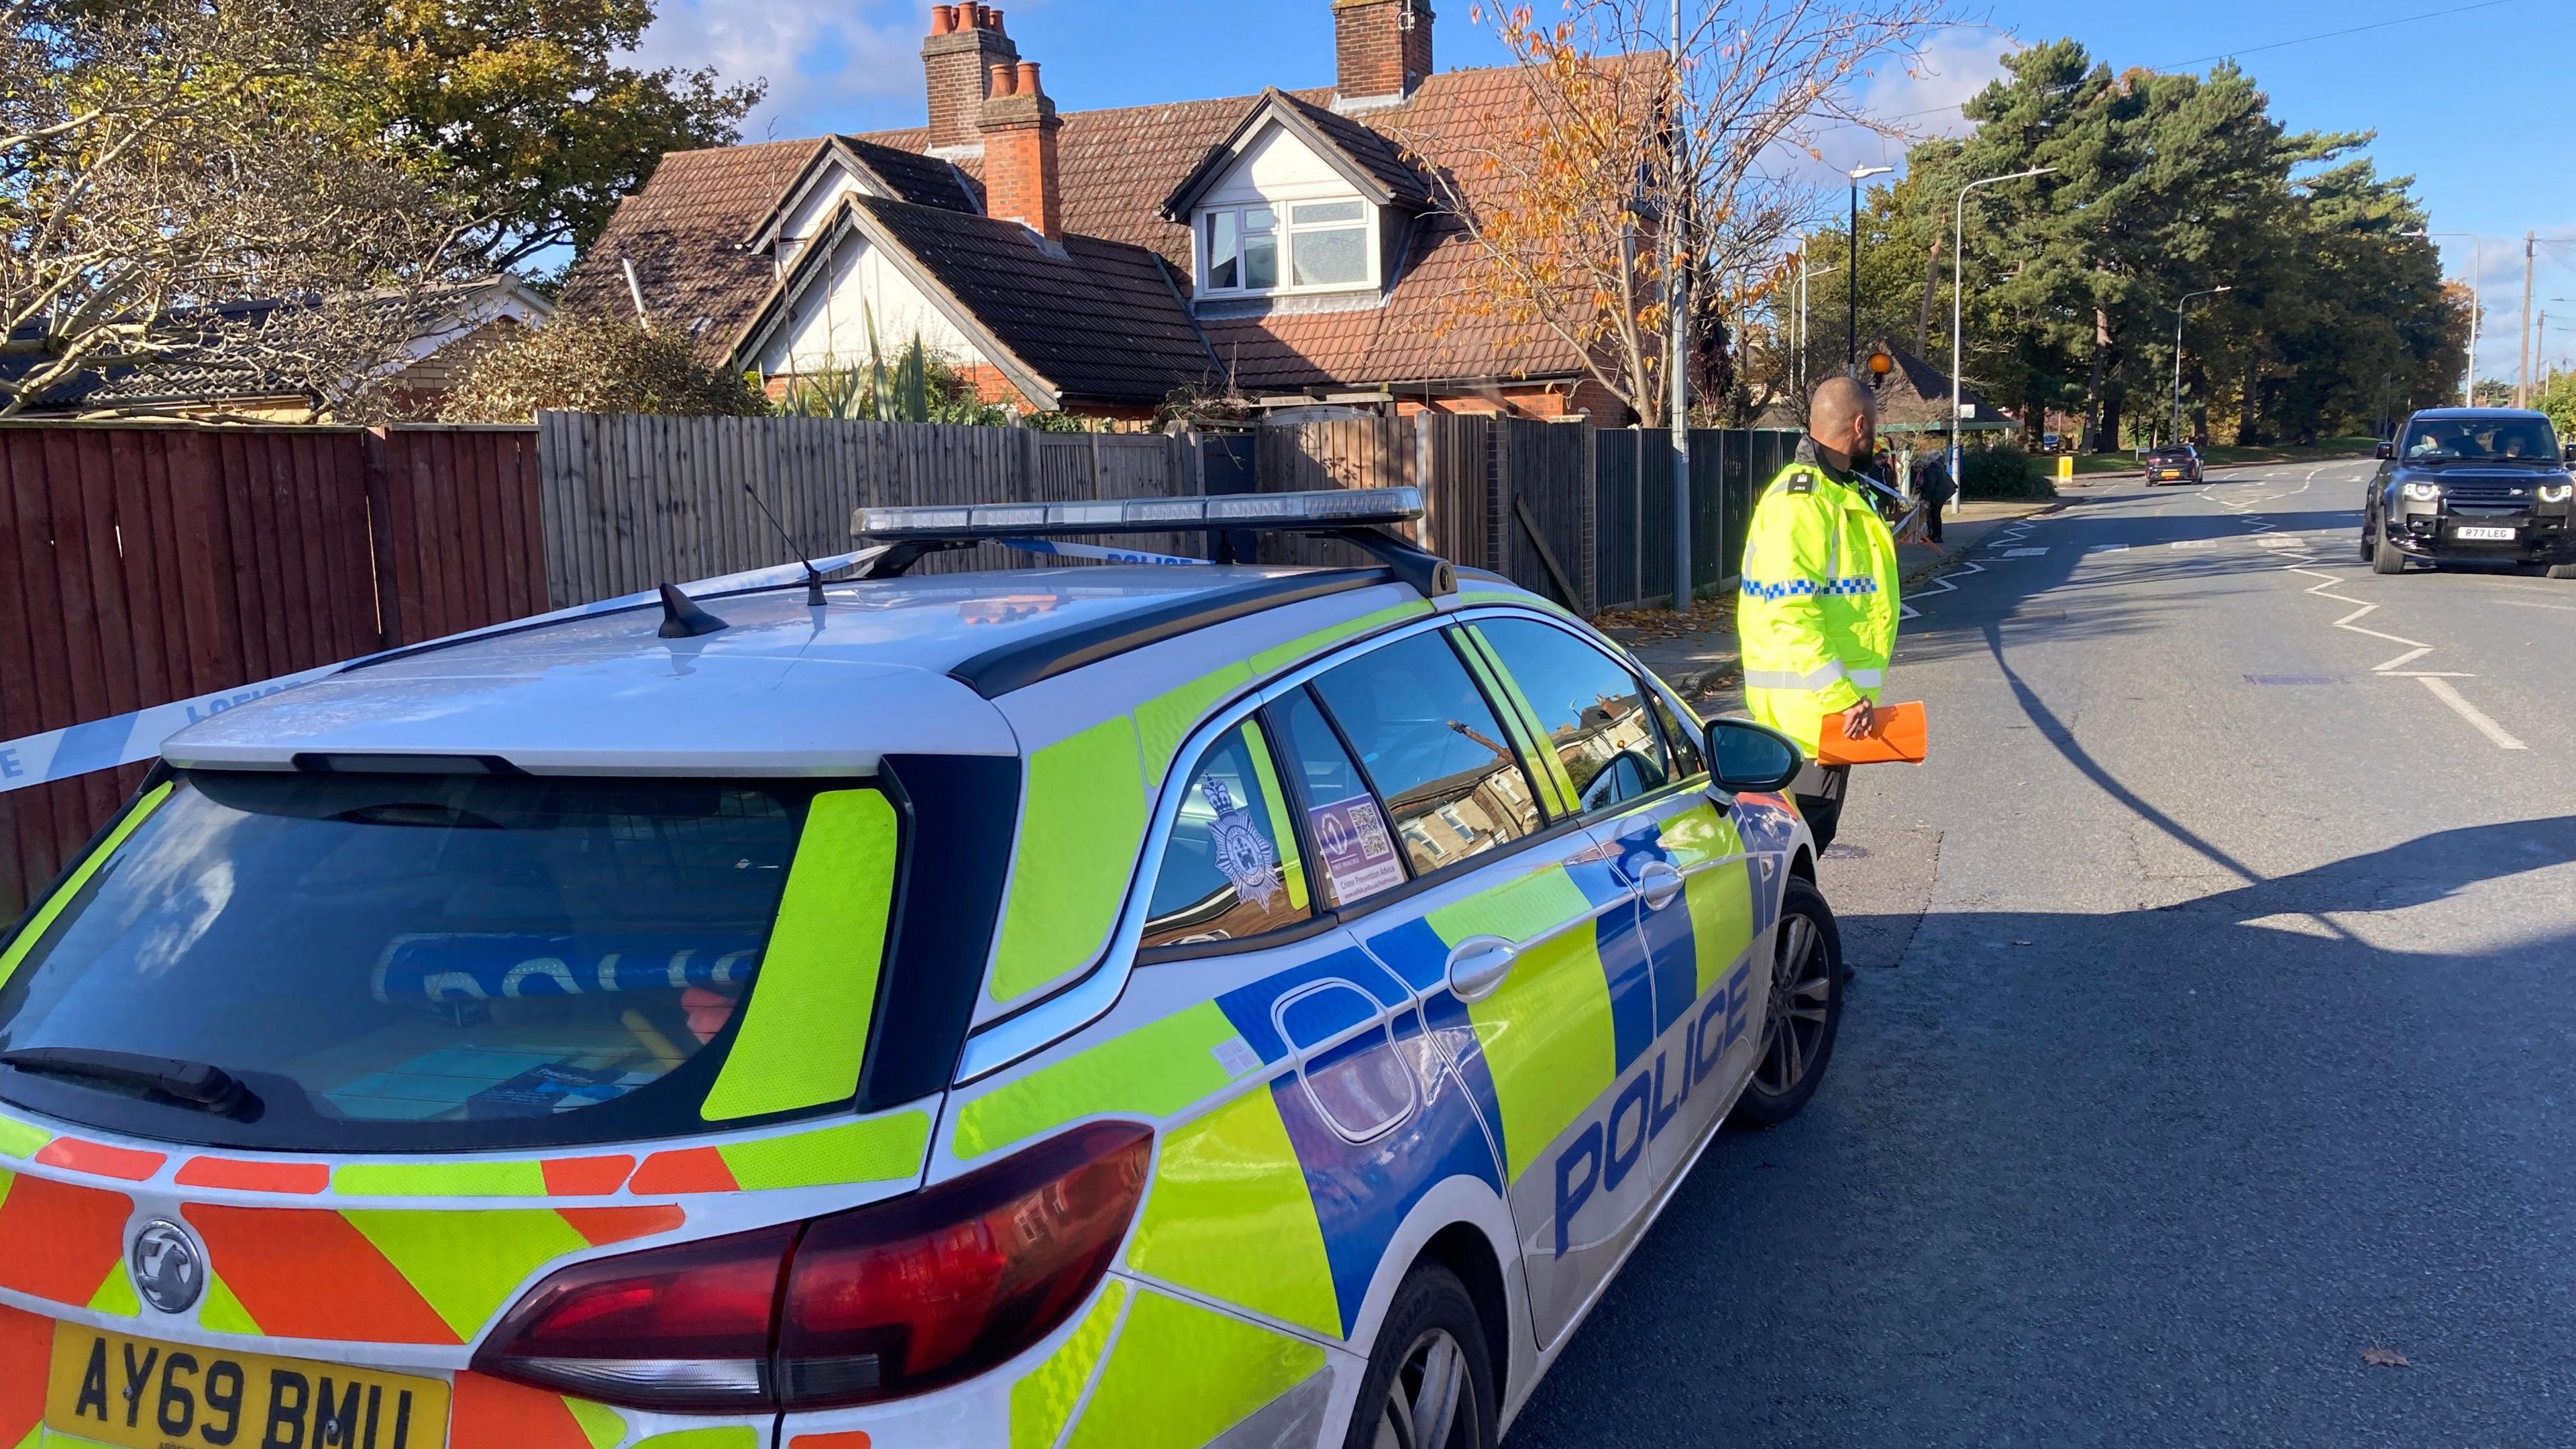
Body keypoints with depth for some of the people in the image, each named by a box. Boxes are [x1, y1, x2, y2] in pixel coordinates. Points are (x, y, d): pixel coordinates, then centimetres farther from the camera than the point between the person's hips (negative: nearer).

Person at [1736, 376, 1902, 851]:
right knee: (1806, 830, -5)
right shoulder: (1800, 500, -18)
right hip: (1809, 702, -10)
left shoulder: (1838, 491, 17)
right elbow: (1790, 615, -26)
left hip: (1834, 693, 10)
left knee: (1811, 828, 16)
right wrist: (1841, 696, -27)